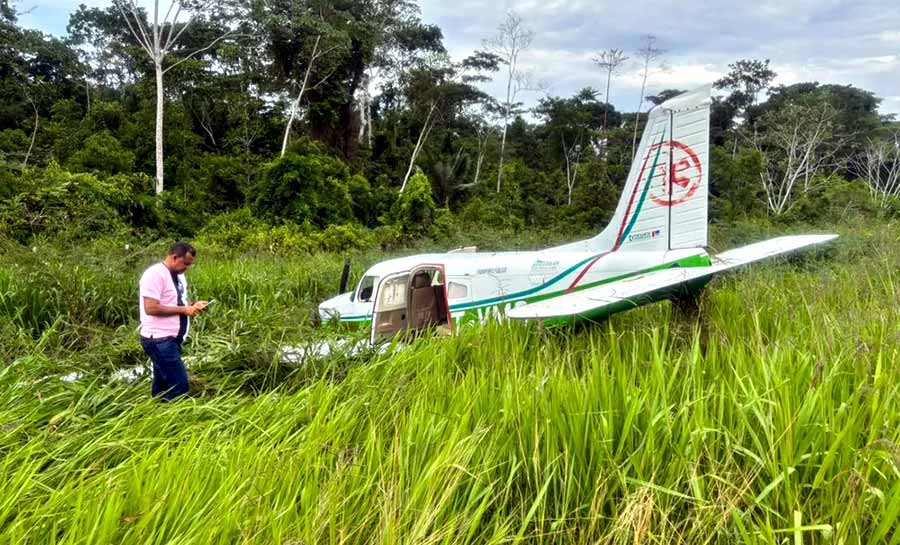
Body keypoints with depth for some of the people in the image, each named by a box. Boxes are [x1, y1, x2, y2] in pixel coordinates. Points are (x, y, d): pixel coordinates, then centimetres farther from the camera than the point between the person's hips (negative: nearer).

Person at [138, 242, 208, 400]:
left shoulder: (178, 275, 14)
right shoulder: (155, 274, -16)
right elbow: (151, 308, -23)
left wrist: (192, 307, 3)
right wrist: (184, 309, -19)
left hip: (171, 339, 10)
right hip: (159, 340, -10)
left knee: (163, 386, 14)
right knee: (180, 386, -12)